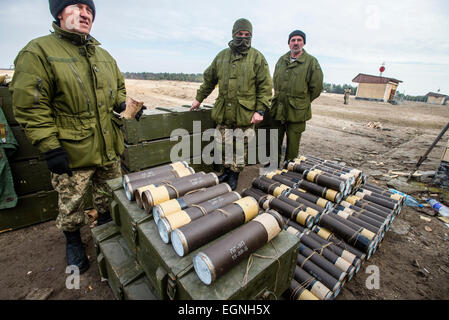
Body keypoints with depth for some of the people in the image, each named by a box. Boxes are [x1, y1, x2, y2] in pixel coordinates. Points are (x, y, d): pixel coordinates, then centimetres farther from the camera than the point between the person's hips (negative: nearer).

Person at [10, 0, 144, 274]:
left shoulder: (104, 56, 11)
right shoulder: (39, 52, -8)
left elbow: (119, 88, 22)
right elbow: (30, 107, -13)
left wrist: (127, 105, 0)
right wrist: (50, 147, -17)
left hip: (109, 148, 5)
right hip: (72, 154, -5)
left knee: (110, 197, 22)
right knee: (71, 205, 14)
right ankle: (73, 242, 41)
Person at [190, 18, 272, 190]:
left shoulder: (257, 57, 2)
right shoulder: (222, 56, 13)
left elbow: (265, 86, -2)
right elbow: (209, 79, 22)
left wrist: (260, 110, -11)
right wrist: (199, 98, 23)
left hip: (245, 113, -3)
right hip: (223, 112, 4)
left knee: (241, 147, 6)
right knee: (222, 144, 9)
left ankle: (235, 174, 24)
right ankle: (228, 169, 31)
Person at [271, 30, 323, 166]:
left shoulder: (311, 62, -2)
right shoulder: (281, 60, 12)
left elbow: (317, 87, 0)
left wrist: (302, 102, 5)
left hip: (297, 111, -4)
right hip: (278, 109, 5)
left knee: (293, 143, 3)